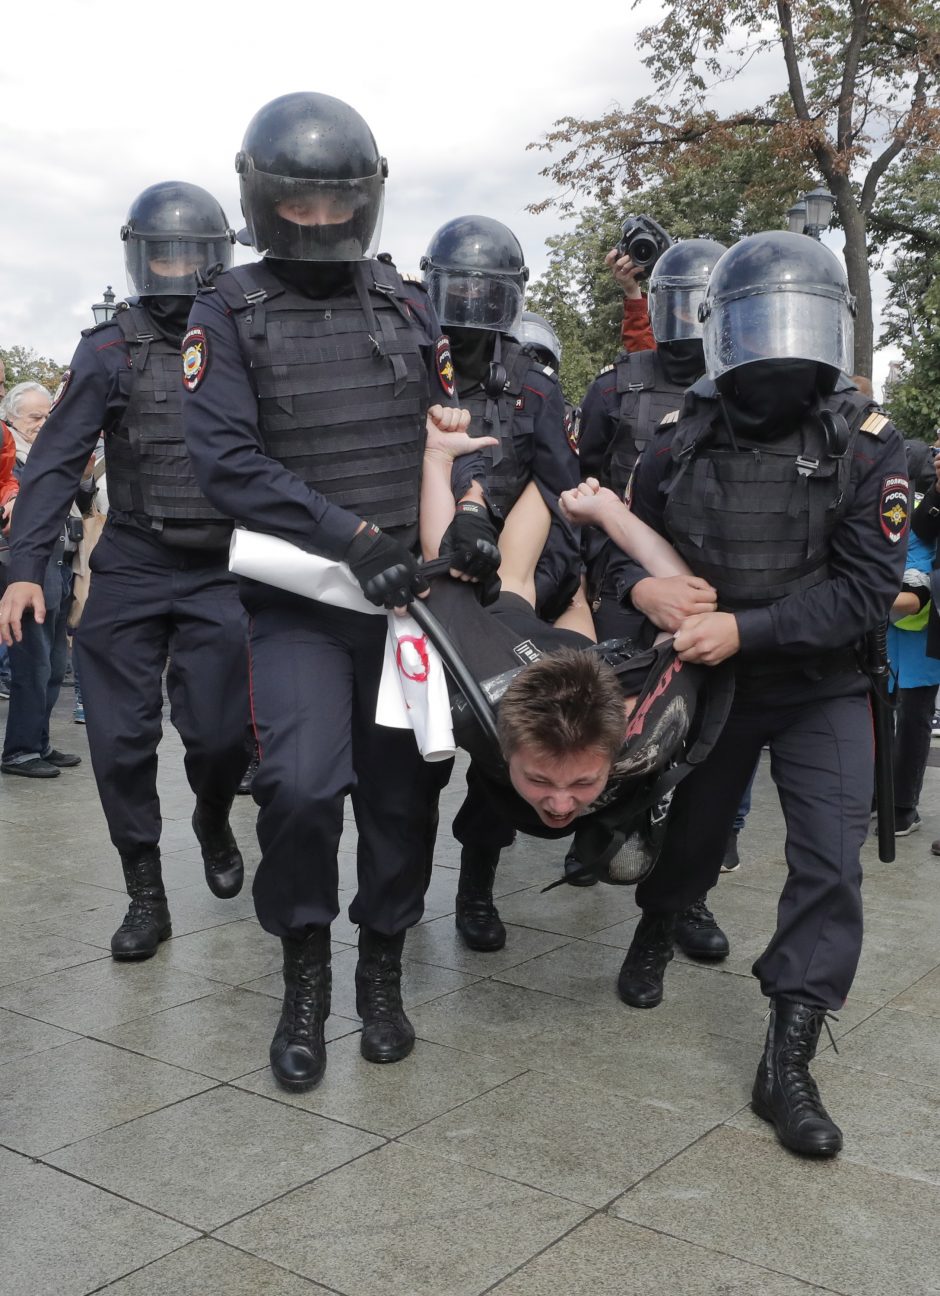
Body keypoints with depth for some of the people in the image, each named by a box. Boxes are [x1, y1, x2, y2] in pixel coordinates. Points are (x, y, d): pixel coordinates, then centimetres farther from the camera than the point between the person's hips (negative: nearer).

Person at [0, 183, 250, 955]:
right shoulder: (110, 350, 0)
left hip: (220, 572, 0)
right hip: (130, 571, 0)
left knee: (220, 732, -1)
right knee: (122, 740, 1)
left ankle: (214, 825, 34)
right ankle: (145, 897, 17)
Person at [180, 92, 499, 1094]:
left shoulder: (406, 305, 10)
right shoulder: (227, 315, -1)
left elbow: (450, 427, 14)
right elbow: (226, 458, -13)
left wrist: (467, 512, -8)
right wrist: (357, 539, -20)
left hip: (410, 592, 4)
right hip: (298, 603, -3)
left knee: (402, 787, 7)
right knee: (302, 782, -19)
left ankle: (382, 973, 27)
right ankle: (304, 981, 5)